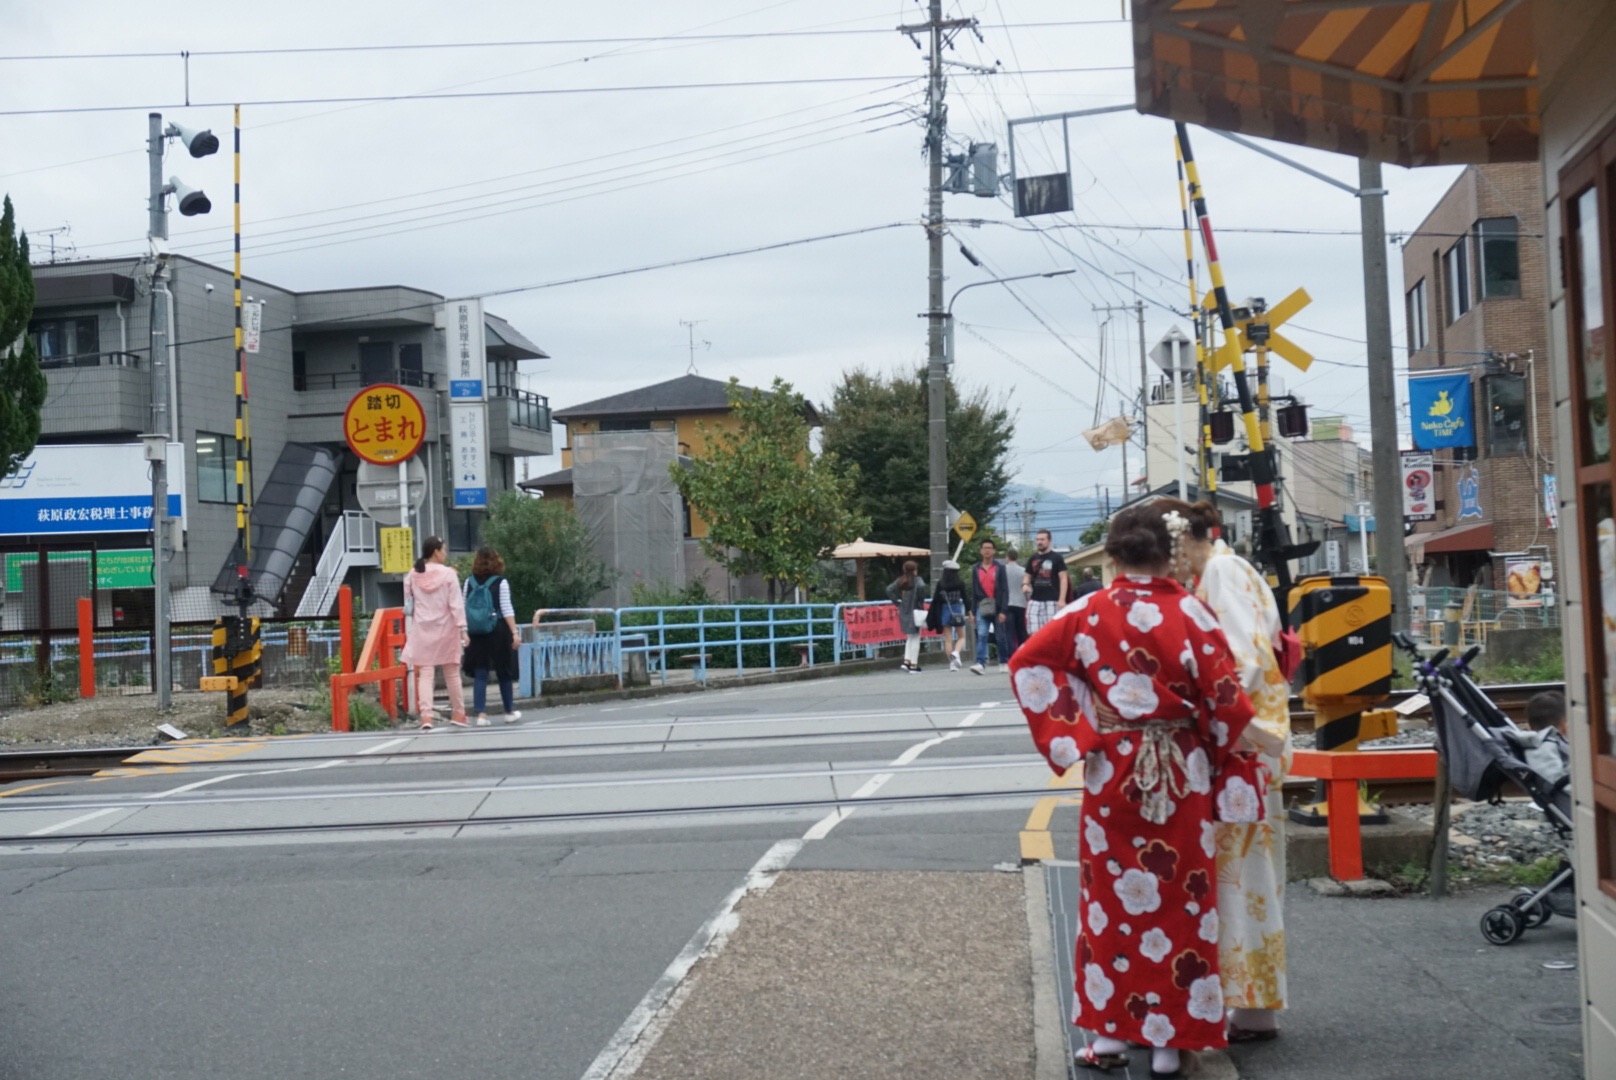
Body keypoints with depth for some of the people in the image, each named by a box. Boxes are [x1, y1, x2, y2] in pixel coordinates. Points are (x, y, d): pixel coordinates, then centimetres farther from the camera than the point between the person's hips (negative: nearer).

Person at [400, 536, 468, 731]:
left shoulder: (413, 576, 2)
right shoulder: (448, 574, -8)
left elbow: (408, 606, 7)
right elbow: (456, 604, -10)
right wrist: (462, 628, -9)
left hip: (422, 631, 2)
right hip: (445, 629, -2)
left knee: (425, 674, -1)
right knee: (452, 673, 12)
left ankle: (426, 715, -15)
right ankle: (458, 713, 22)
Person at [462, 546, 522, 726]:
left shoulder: (469, 582, 3)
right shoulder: (501, 582, -4)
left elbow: (464, 609, 4)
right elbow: (507, 610, -7)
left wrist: (464, 631, 10)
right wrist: (514, 632, -5)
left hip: (476, 634, 2)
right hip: (498, 632, -2)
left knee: (480, 674, 3)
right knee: (503, 672, 11)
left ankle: (481, 713, -7)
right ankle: (509, 712, 22)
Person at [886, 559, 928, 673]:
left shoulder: (900, 581, 6)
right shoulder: (917, 580, -9)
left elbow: (889, 590, -2)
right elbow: (921, 586, -28)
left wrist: (897, 602, 1)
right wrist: (921, 602, -13)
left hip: (903, 612, 5)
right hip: (914, 611, -5)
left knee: (910, 637, 19)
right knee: (915, 638, 3)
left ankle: (906, 661, 8)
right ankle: (913, 665, 3)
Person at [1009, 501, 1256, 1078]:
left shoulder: (1090, 613, -5)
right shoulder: (1191, 612, -8)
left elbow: (1026, 664, -6)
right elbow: (1226, 699, -8)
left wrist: (1074, 728, 0)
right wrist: (1221, 752, 10)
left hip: (1112, 770, 1)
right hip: (1182, 772, 0)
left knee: (1112, 896, 12)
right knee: (1180, 900, 8)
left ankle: (1110, 1033, 17)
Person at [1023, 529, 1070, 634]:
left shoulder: (1056, 558, 0)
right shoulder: (1032, 559, 13)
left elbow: (1063, 579, -4)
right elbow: (1028, 576, 21)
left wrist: (1062, 599, -13)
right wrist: (1025, 584, -4)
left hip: (1052, 601, -4)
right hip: (1035, 601, 4)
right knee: (1033, 632, -1)